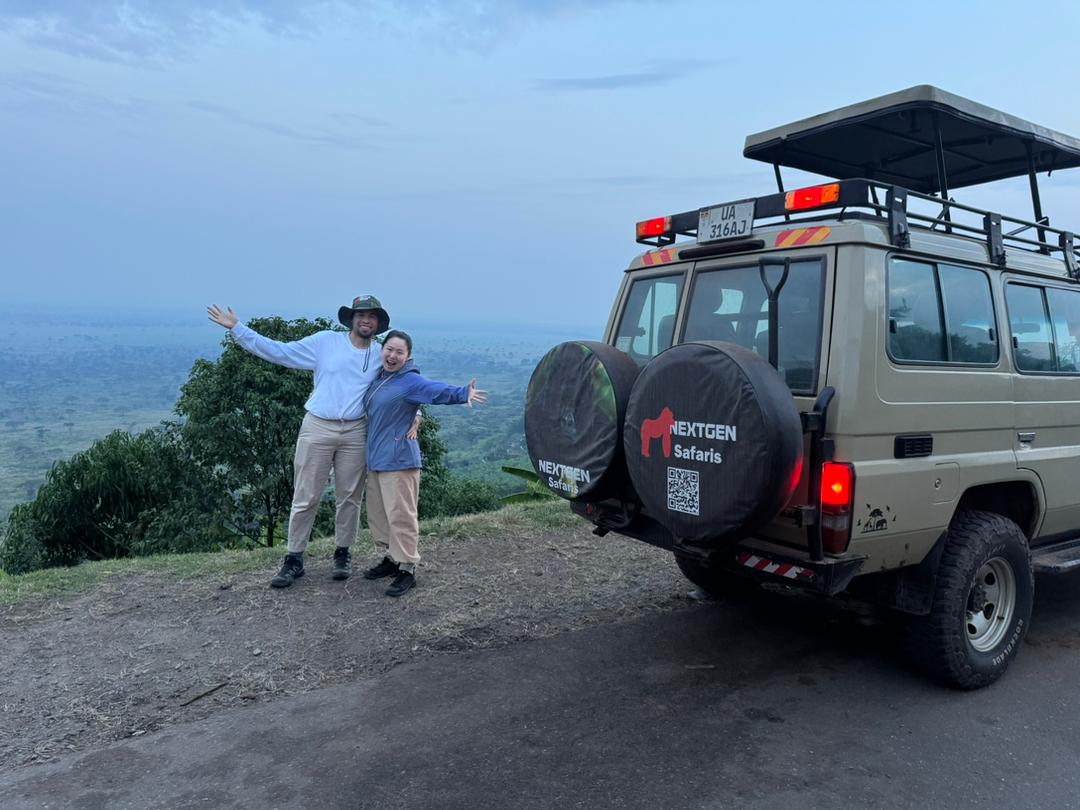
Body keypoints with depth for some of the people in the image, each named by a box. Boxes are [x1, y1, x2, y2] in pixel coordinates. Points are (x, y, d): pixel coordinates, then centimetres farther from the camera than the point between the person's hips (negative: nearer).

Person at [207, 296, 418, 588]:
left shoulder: (382, 356, 5)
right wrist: (237, 329, -3)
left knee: (349, 497, 9)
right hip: (317, 428, -1)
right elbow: (279, 351, 1)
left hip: (355, 433, 2)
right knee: (306, 497, 2)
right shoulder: (325, 341, 0)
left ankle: (343, 554, 25)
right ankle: (294, 559, 14)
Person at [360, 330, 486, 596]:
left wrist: (463, 393, -46)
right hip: (375, 459, 8)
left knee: (401, 515, -5)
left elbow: (439, 390, -29)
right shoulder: (378, 378, 12)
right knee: (377, 514, 15)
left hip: (398, 460, -8)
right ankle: (391, 558, 29)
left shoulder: (409, 381, -11)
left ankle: (407, 570, 4)